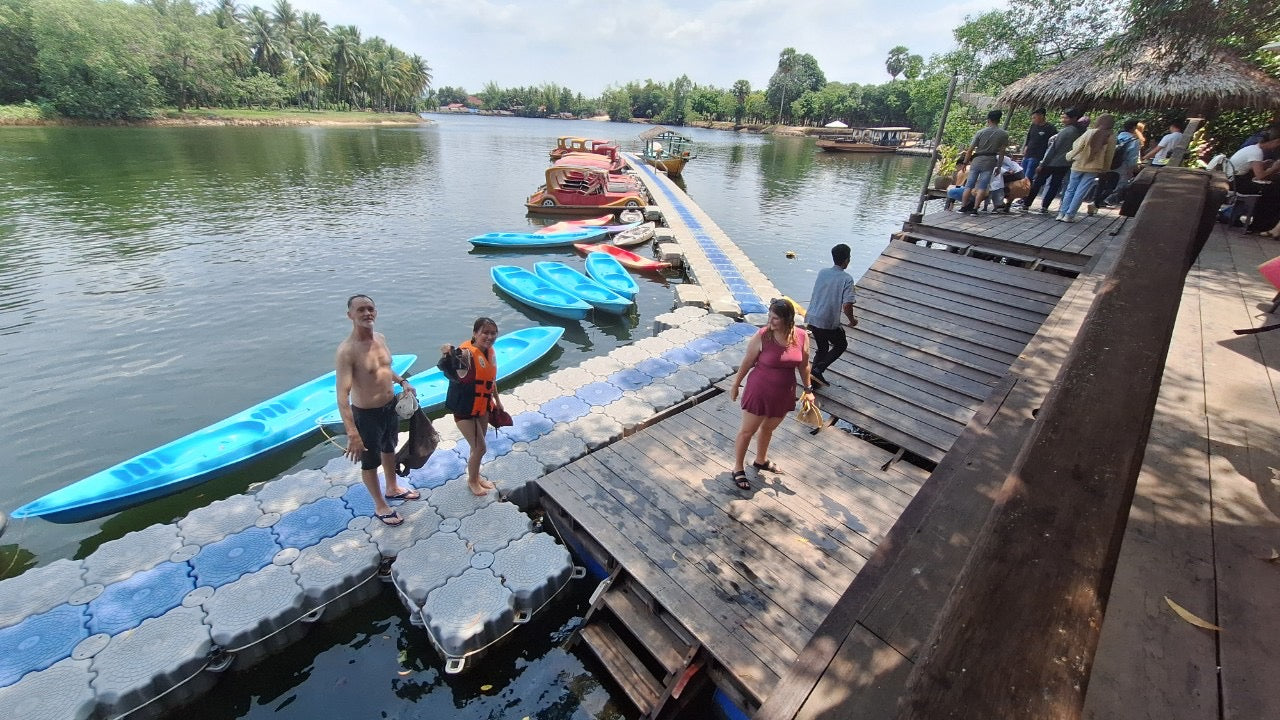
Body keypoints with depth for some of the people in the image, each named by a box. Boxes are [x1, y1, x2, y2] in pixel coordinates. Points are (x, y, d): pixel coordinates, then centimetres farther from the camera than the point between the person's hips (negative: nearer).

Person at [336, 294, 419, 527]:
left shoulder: (380, 338, -3)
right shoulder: (347, 350, -27)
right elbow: (342, 396, -31)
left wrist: (402, 381, 2)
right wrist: (352, 434, -36)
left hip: (391, 406, 8)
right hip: (367, 414, -7)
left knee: (389, 449, 28)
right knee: (370, 462, 14)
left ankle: (392, 489, 52)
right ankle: (380, 506, 35)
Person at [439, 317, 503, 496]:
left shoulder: (490, 352, -3)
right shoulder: (466, 352, -26)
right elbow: (453, 375, -46)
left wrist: (497, 400, 19)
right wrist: (446, 356, -66)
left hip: (482, 406, 7)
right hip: (464, 409, -7)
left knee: (478, 446, 20)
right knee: (480, 448, 0)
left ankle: (476, 476, 42)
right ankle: (472, 481, 26)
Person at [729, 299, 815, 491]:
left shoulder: (802, 337, -9)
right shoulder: (762, 336, -19)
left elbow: (803, 365, 6)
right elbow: (747, 362, -8)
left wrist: (808, 389, 12)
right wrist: (735, 385, 0)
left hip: (784, 395, 4)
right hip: (759, 392, -4)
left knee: (768, 428, 24)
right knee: (747, 430, 9)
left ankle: (761, 461, 48)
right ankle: (738, 469, 27)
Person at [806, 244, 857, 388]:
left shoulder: (822, 273, 4)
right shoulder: (847, 279, -12)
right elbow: (847, 306, -18)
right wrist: (852, 320, -1)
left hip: (811, 318, 6)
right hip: (829, 323, -6)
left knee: (822, 348, 24)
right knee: (841, 345, 19)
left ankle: (814, 379, 25)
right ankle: (818, 370, 4)